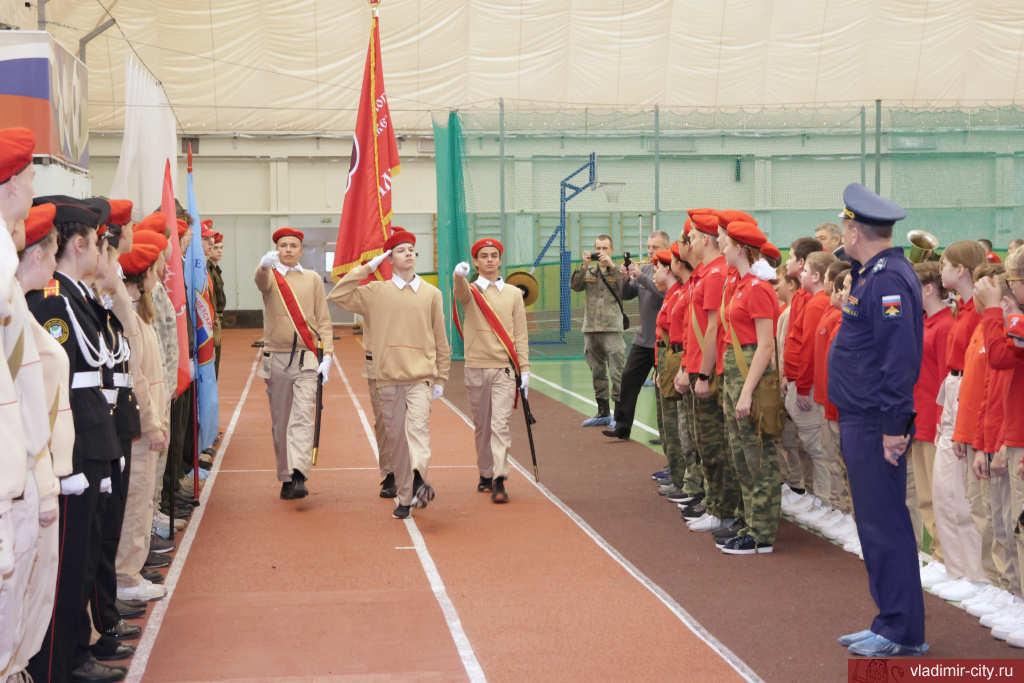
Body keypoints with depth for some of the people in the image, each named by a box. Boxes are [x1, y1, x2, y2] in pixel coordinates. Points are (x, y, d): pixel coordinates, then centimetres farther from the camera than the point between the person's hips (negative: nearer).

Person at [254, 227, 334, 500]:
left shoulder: (313, 279, 10)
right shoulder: (270, 276, 6)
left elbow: (324, 321, 9)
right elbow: (261, 281, -21)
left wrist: (327, 356, -3)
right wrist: (265, 264, -45)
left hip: (306, 358, -1)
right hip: (276, 359, 1)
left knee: (303, 418, -14)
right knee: (279, 422, 7)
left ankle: (299, 477, -23)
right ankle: (285, 478, 16)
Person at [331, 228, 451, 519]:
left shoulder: (432, 293, 8)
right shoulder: (376, 292, 8)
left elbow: (440, 339, 12)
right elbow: (338, 295, 1)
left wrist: (441, 378, 10)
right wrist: (366, 268, 2)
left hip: (421, 377, -1)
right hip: (388, 378, 1)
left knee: (417, 425, -23)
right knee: (396, 438, 5)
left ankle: (419, 480, -41)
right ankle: (405, 499, 14)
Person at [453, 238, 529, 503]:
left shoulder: (514, 294, 8)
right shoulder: (470, 290, 5)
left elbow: (520, 335, 8)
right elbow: (460, 292, -22)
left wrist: (524, 369, 0)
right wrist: (459, 275, -45)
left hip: (505, 368, -1)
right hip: (476, 368, 1)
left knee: (501, 424, -9)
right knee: (481, 425, 9)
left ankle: (499, 481, -12)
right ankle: (485, 474, 22)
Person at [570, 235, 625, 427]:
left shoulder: (617, 271, 2)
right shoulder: (589, 272, 14)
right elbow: (574, 286, 0)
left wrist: (611, 265, -18)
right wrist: (584, 266, -10)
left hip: (612, 330, -5)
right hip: (591, 330, 5)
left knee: (617, 373, -9)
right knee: (597, 373, 12)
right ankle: (603, 413, 22)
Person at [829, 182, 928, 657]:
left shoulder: (887, 280, -18)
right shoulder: (873, 274, 14)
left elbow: (901, 357, -24)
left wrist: (893, 426, -23)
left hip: (875, 425, -10)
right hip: (860, 421, 10)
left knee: (883, 526, -3)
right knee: (875, 523, 15)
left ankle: (904, 634, 5)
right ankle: (890, 624, 24)